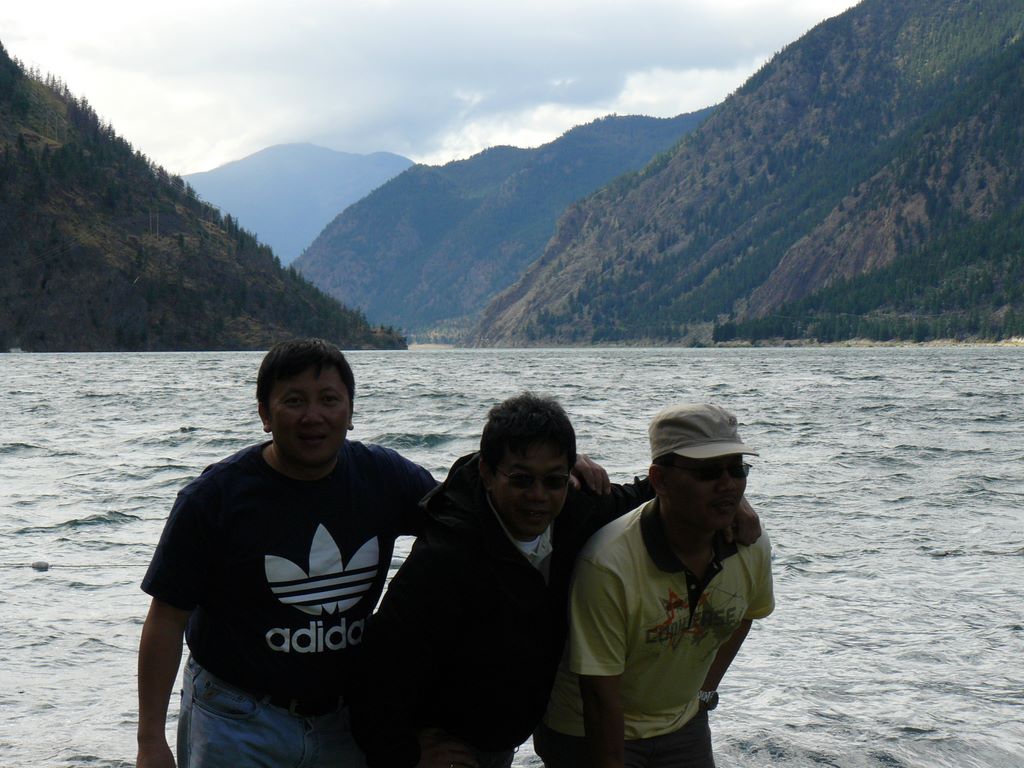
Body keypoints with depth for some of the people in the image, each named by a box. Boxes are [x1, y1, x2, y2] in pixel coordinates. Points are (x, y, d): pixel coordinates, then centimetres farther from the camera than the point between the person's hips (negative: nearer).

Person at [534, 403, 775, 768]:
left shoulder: (752, 549, -12)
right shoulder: (608, 564, -31)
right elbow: (600, 693, -24)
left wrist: (704, 689, 9)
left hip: (684, 726, 5)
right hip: (586, 734, -5)